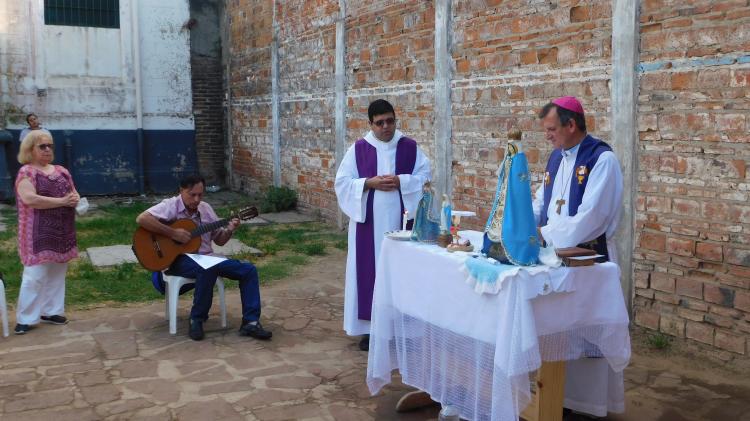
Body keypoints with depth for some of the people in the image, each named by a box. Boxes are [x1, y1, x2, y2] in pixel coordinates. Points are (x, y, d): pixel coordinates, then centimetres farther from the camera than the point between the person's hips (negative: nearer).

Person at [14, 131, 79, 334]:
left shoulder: (61, 171, 13)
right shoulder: (26, 172, -8)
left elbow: (74, 194, 19)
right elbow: (29, 199, -22)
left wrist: (75, 199, -7)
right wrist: (62, 201, -21)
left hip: (61, 232, 7)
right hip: (39, 234, -7)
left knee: (57, 274, 12)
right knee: (35, 275, -8)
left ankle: (51, 311, 23)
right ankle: (25, 319, 0)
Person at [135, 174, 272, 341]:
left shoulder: (206, 209, 12)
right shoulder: (171, 206, -7)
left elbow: (219, 240, 16)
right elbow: (141, 219, -24)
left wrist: (229, 230, -6)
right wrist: (172, 233, -25)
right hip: (180, 259, -7)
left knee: (249, 270, -8)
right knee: (209, 269, -40)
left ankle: (250, 323, -10)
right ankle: (196, 320, -20)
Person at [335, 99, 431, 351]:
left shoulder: (410, 147, 4)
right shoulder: (358, 149, 2)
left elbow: (425, 175, 0)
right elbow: (342, 182, 0)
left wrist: (400, 181, -15)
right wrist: (370, 183, -15)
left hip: (400, 220, 1)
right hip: (369, 221, 0)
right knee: (369, 270, 1)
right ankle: (370, 327, 11)